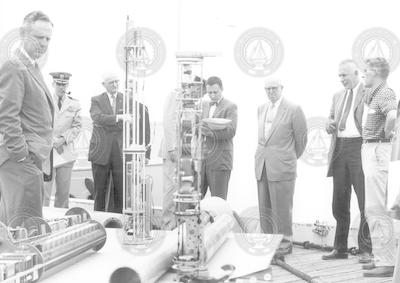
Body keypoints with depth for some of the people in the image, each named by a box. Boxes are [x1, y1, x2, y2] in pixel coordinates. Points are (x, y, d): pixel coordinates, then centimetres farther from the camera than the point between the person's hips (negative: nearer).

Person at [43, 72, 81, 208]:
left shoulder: (74, 104, 9)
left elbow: (77, 126, 6)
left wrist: (63, 139, -8)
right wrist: (52, 141, -9)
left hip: (66, 152, 3)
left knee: (64, 192, 5)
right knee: (44, 189, -9)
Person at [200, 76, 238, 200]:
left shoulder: (230, 107, -2)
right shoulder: (203, 105, 16)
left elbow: (231, 131, -13)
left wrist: (211, 132, -26)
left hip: (220, 160, -5)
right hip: (201, 159, 5)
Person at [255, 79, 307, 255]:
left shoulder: (293, 110, -6)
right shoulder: (261, 109, 13)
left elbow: (301, 138, 2)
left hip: (282, 167, -6)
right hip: (262, 166, 6)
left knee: (282, 208, -1)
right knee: (264, 208, 9)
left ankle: (285, 244, 10)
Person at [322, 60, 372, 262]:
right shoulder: (338, 96, 19)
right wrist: (330, 125, 1)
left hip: (359, 147, -6)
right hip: (339, 149, 6)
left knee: (365, 201, -5)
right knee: (339, 202, 9)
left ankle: (365, 250, 2)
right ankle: (340, 248, 18)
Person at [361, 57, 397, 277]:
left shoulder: (385, 93, -15)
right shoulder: (373, 94, 16)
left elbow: (393, 115, -36)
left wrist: (386, 134, -21)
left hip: (378, 150, -11)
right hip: (370, 151, 11)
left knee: (376, 209, -9)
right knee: (372, 209, 14)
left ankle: (386, 263, -5)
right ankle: (382, 257, 22)